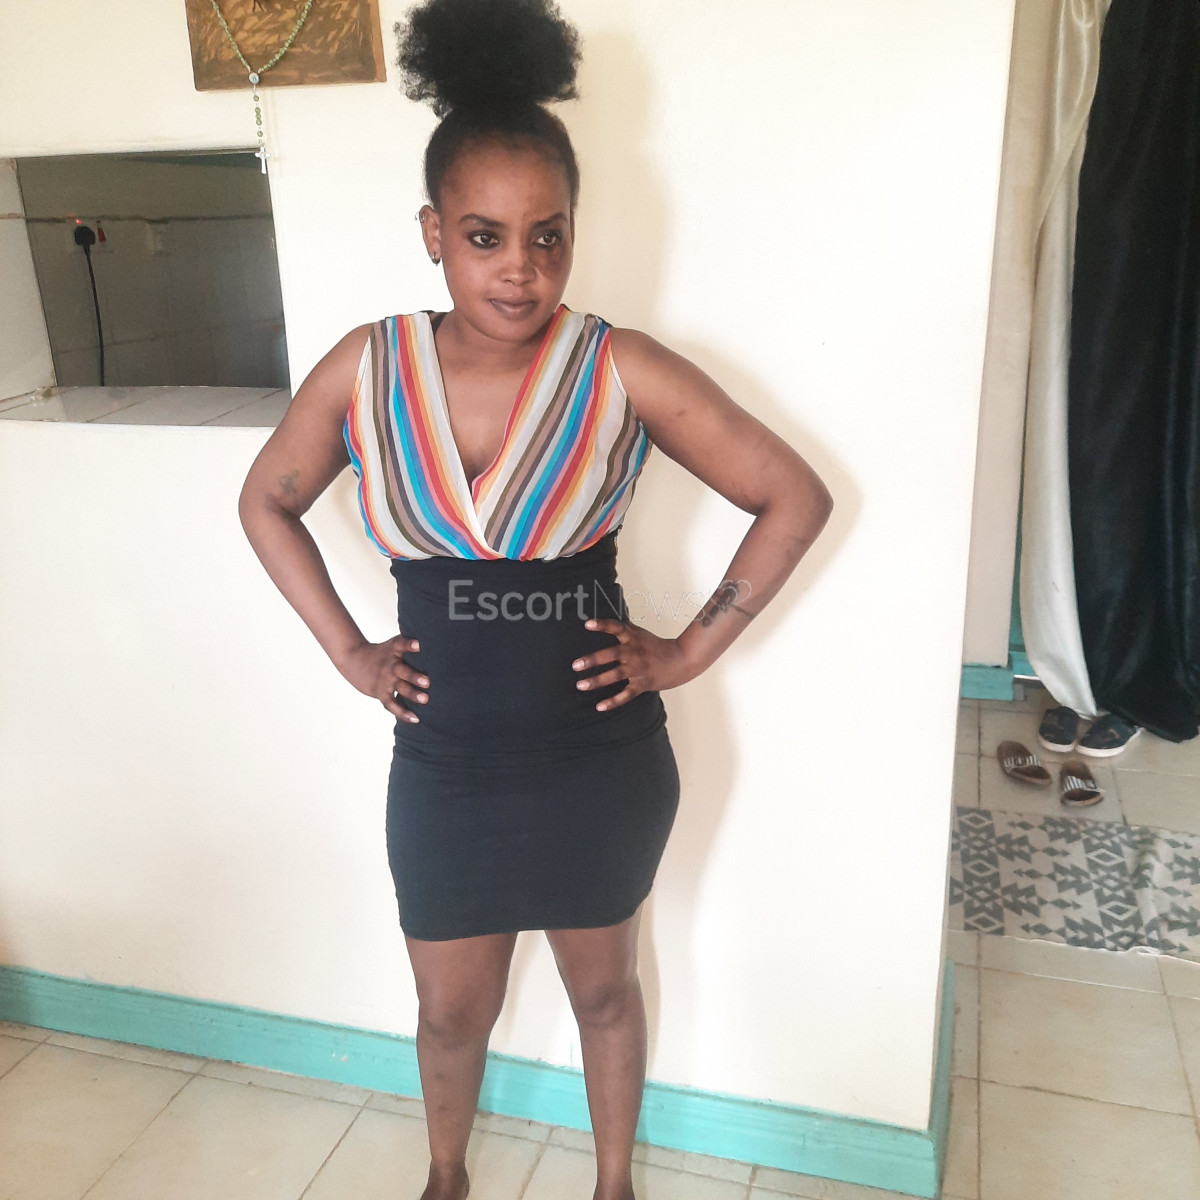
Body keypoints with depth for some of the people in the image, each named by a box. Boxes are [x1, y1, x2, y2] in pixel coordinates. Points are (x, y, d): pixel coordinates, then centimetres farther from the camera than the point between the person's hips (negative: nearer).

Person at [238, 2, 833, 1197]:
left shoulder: (625, 372, -16)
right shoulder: (365, 369, -9)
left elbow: (795, 497, -7)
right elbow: (267, 502, 8)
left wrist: (691, 648, -9)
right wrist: (347, 651, 1)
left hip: (600, 763, -1)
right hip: (442, 767, 2)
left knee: (603, 989, 22)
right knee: (451, 1010, 22)